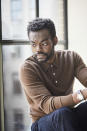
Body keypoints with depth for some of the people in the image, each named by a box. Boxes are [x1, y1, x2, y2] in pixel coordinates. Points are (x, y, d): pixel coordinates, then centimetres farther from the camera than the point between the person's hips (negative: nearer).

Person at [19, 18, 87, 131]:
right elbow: (47, 105, -25)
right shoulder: (27, 69, -14)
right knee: (62, 113, -36)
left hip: (70, 118, 3)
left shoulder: (72, 57, 0)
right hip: (42, 121, -3)